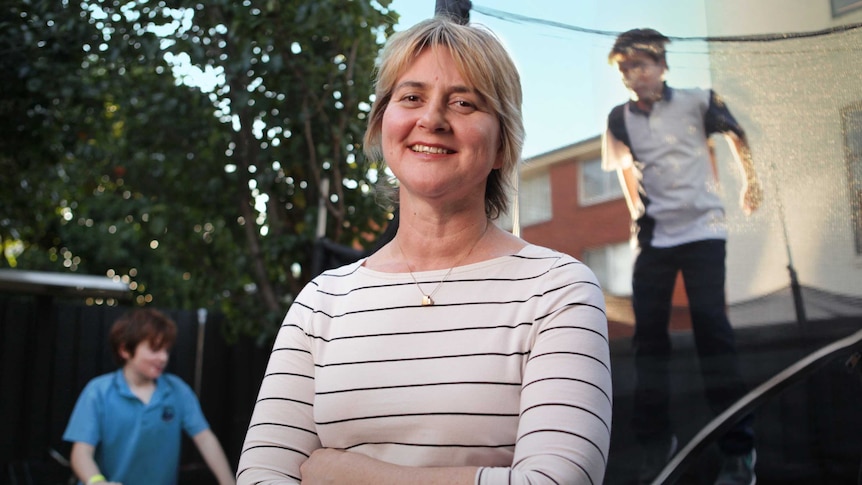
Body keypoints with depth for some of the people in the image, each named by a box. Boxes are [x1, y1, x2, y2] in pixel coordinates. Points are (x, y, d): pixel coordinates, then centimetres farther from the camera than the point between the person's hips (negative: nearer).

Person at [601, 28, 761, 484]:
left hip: (702, 229, -3)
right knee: (648, 332, 0)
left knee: (710, 325, -12)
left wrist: (750, 179, 17)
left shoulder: (697, 101, -4)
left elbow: (735, 133, 13)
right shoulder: (619, 120, 2)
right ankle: (656, 439, 13)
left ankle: (738, 448, -3)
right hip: (653, 236, 3)